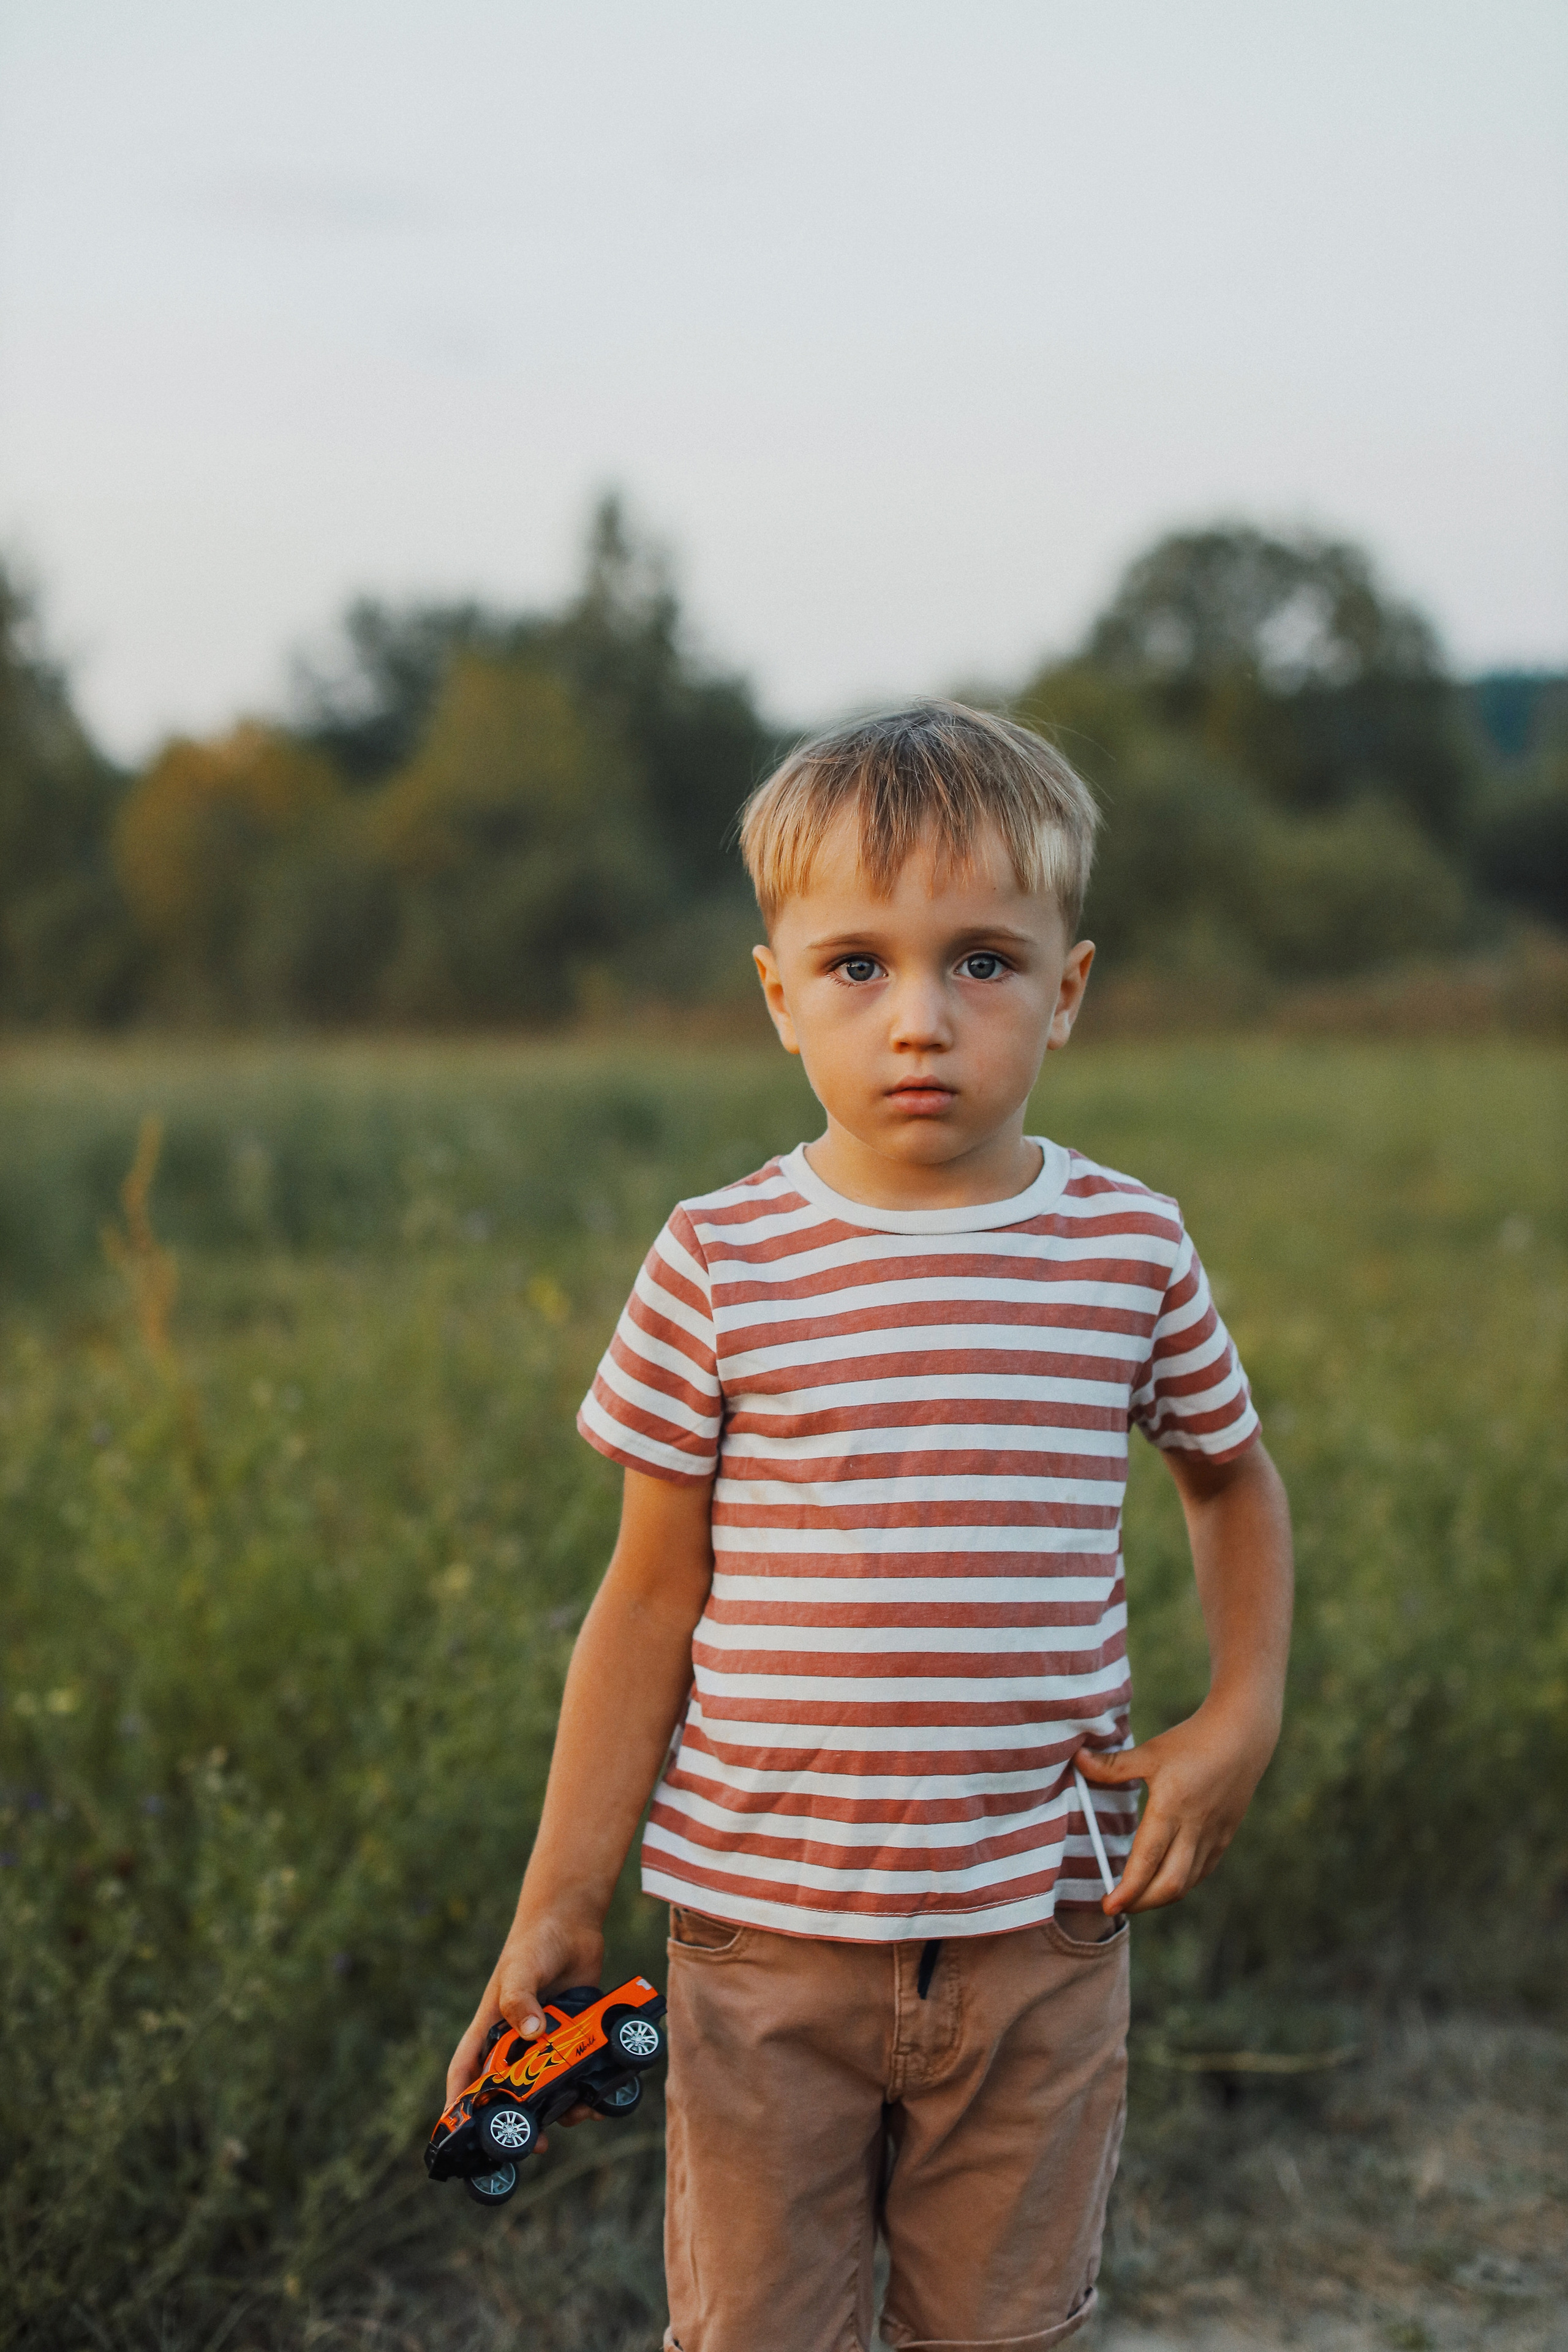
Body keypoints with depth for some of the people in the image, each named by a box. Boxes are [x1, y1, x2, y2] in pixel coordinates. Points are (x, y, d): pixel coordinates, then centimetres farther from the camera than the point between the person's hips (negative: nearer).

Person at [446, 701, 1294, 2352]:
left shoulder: (1131, 1254, -2)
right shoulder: (720, 1266, -7)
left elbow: (1232, 1478, 18)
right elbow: (650, 1600, -1)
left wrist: (1243, 1719, 3)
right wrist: (557, 1909, -1)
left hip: (1038, 1931, 2)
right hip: (765, 1927, -1)